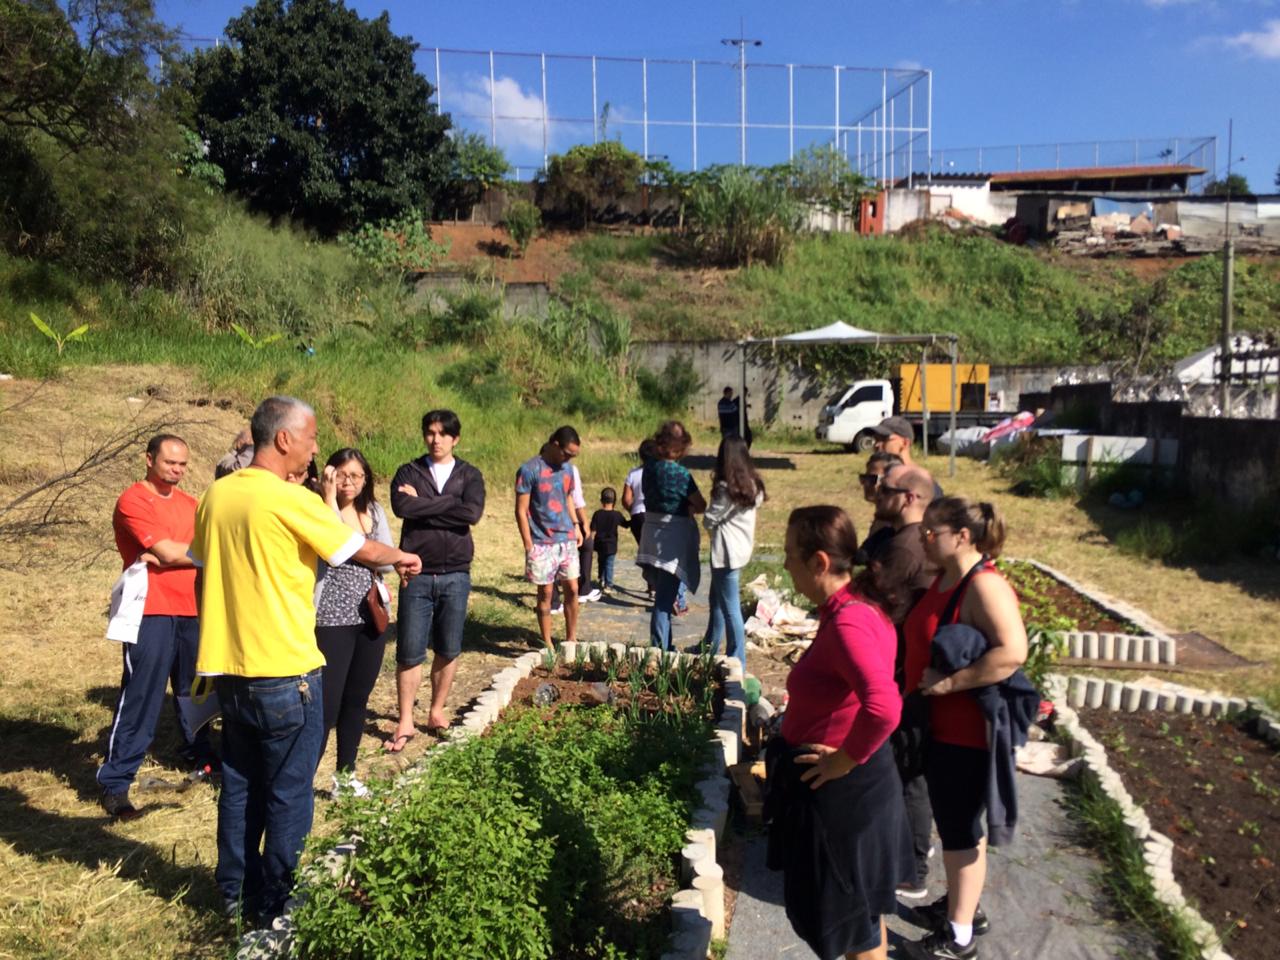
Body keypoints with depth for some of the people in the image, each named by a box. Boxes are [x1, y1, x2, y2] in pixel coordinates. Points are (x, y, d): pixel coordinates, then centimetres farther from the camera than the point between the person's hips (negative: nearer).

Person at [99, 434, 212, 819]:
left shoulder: (188, 503, 13)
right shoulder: (132, 501, -9)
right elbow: (168, 552, -16)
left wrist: (170, 555, -12)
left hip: (191, 610, 7)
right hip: (151, 612, -6)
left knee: (193, 689, 19)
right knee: (140, 697, -4)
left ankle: (198, 752, 36)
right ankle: (115, 781, 5)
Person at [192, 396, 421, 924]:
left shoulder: (215, 496, 5)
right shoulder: (291, 500, -16)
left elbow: (201, 575, 14)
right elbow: (364, 550, -7)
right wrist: (402, 558, 13)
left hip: (229, 668, 7)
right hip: (285, 672, -7)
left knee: (240, 785, 20)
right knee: (288, 794, 8)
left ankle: (234, 892, 32)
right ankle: (274, 906, 19)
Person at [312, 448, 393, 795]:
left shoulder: (375, 511, 7)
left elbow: (388, 560, 1)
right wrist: (329, 498, -24)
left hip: (370, 617, 5)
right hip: (331, 621, -5)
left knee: (357, 699, 15)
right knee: (327, 705, -5)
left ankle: (346, 772, 31)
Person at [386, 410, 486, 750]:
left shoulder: (470, 475, 5)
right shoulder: (409, 472, 4)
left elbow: (472, 513, -14)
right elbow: (401, 507, -16)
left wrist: (423, 504, -10)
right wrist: (446, 505, -12)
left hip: (455, 575, 1)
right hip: (417, 574, -1)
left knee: (448, 650, 10)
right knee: (410, 651, 1)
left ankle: (437, 711, 26)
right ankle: (405, 722, 12)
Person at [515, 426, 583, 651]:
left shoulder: (567, 468, 6)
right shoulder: (529, 470, -12)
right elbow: (521, 510, -11)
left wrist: (576, 525, 9)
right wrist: (529, 546, -13)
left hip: (567, 540, 5)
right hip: (542, 544, -5)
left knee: (572, 589, 8)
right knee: (546, 593, 4)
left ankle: (571, 639, 22)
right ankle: (548, 645, 16)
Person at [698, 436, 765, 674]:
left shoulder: (726, 488, -19)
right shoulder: (753, 484, 4)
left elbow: (709, 520, -15)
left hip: (726, 552, -9)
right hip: (741, 546, 9)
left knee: (730, 609, -1)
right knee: (717, 601, 23)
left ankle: (737, 663, 6)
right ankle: (709, 649, 38)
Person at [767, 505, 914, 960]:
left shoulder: (847, 623, -29)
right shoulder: (854, 605, 1)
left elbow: (883, 708, -42)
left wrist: (845, 760, -26)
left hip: (839, 788, -9)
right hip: (854, 783, 9)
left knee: (849, 916, 11)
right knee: (861, 905, 26)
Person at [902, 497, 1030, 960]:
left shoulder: (984, 585, -23)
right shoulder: (943, 579, 5)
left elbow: (1012, 652, -34)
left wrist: (951, 682, -29)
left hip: (970, 731, -9)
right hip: (941, 726, 9)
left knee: (960, 827, 5)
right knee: (952, 821, 22)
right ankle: (962, 905, 40)